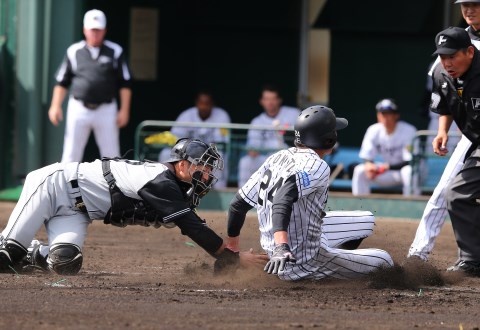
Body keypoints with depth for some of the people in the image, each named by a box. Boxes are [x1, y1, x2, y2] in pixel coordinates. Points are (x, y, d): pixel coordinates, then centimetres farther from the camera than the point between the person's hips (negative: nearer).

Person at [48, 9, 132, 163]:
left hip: (106, 110, -1)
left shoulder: (115, 52, 3)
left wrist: (124, 110, -6)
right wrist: (56, 106, -2)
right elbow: (62, 82, 9)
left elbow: (125, 84, 3)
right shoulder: (74, 51, 6)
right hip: (79, 109, 1)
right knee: (71, 153, -2)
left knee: (111, 155, 1)